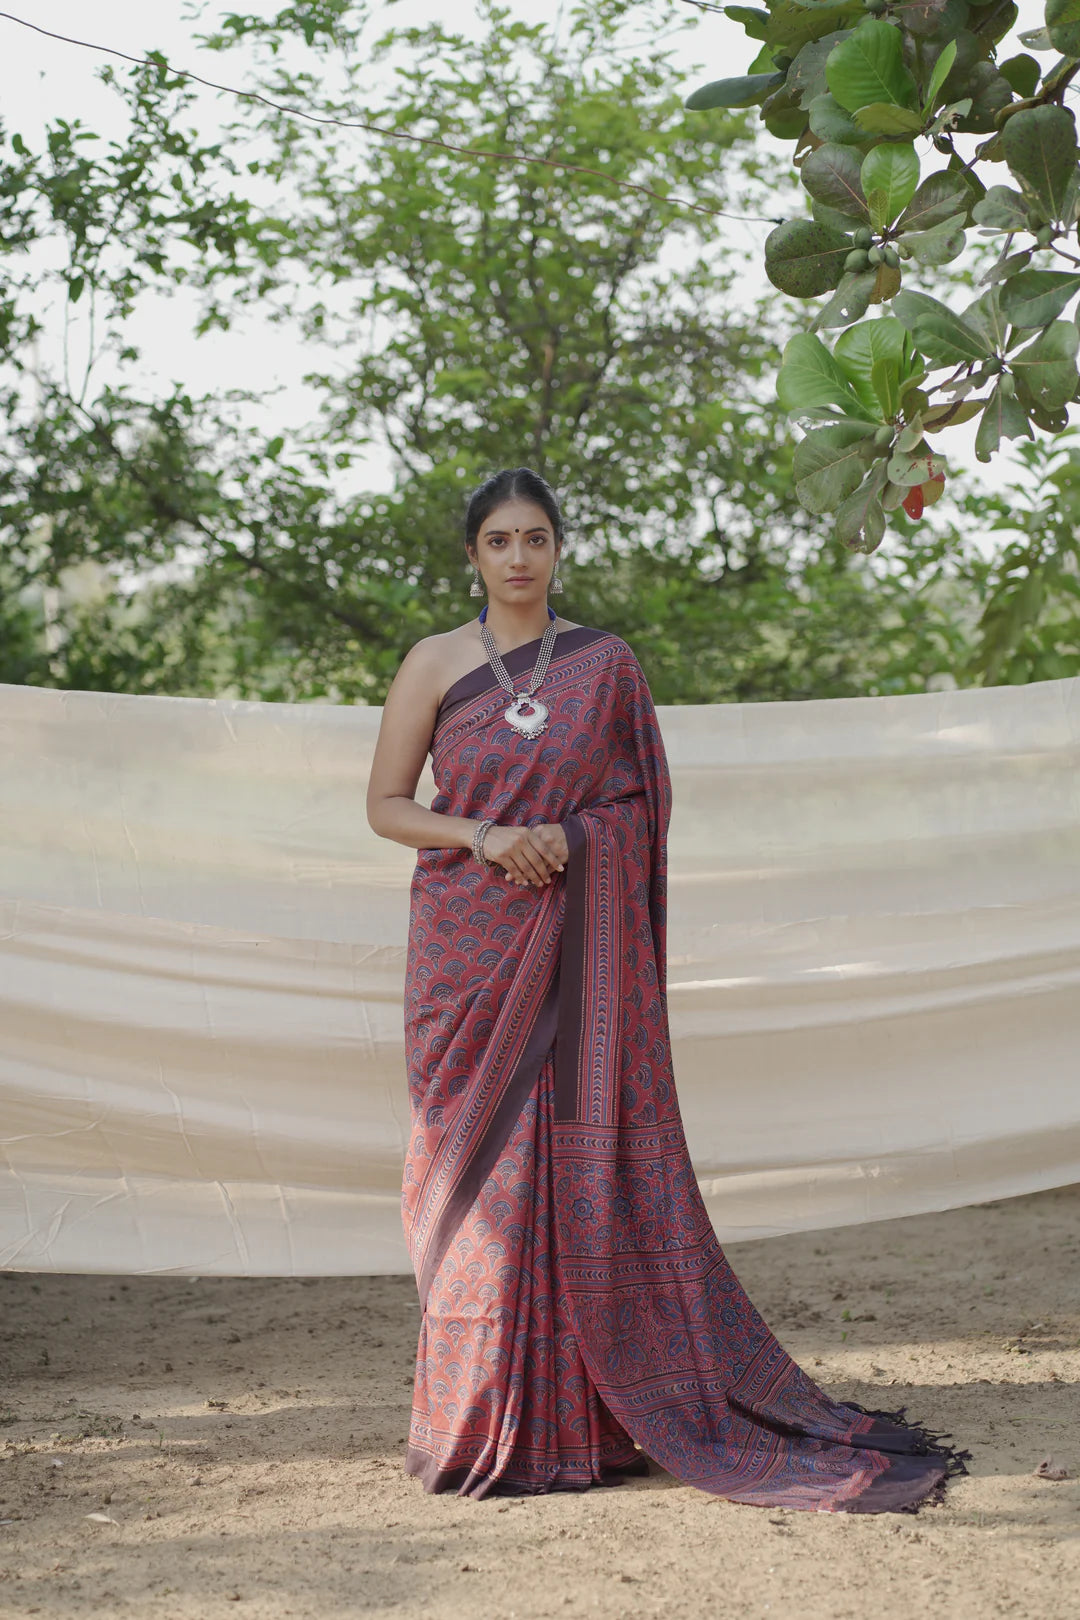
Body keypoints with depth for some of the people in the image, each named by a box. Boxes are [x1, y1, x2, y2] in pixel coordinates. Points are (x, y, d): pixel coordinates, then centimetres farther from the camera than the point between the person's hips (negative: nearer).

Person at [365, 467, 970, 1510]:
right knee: (482, 1169, -1)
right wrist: (486, 839, -11)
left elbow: (640, 802, 10)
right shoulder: (434, 664, 5)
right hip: (469, 945, 0)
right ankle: (485, 1422, 6)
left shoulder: (605, 663, 8)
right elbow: (385, 805, 4)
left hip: (584, 945, 0)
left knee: (594, 1165, -2)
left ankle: (590, 1416, 6)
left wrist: (565, 840, -7)